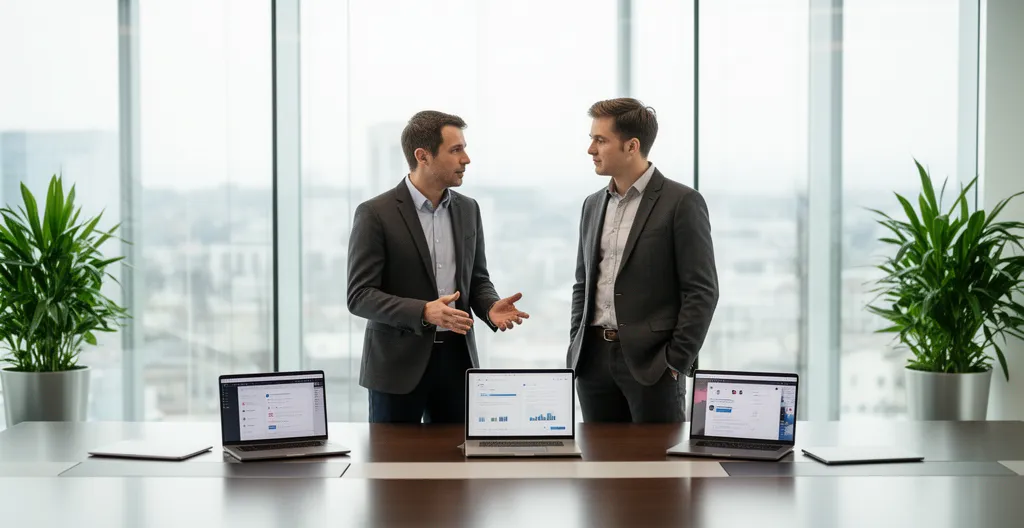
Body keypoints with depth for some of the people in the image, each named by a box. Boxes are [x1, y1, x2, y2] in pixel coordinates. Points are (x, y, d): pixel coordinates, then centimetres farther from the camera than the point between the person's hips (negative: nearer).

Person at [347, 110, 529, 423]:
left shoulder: (467, 209, 9)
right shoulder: (375, 214, -9)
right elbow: (360, 296, -12)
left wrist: (491, 307, -6)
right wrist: (424, 313, -25)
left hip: (457, 358, 5)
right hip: (399, 363, -5)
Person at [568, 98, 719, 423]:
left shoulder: (682, 203, -7)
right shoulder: (593, 205, 13)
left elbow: (702, 291, -9)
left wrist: (676, 362, -12)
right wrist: (576, 350, 10)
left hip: (651, 361, -6)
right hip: (594, 360, 6)